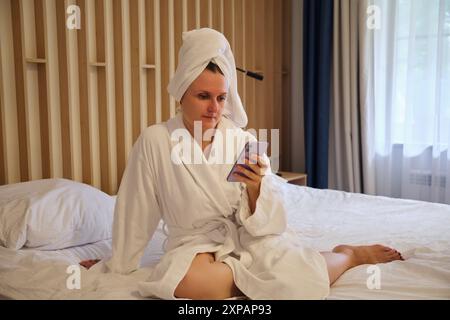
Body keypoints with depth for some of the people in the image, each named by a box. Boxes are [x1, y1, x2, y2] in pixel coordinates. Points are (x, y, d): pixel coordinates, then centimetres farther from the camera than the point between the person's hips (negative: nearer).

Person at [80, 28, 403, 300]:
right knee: (190, 282, -36)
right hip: (196, 242, 0)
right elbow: (135, 214, -1)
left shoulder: (244, 141, -7)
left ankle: (348, 254, 6)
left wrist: (255, 188, -27)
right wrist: (117, 265, 9)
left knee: (301, 277, -28)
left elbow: (264, 222, -6)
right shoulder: (155, 141, -12)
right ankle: (261, 278, -9)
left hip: (247, 237, 1)